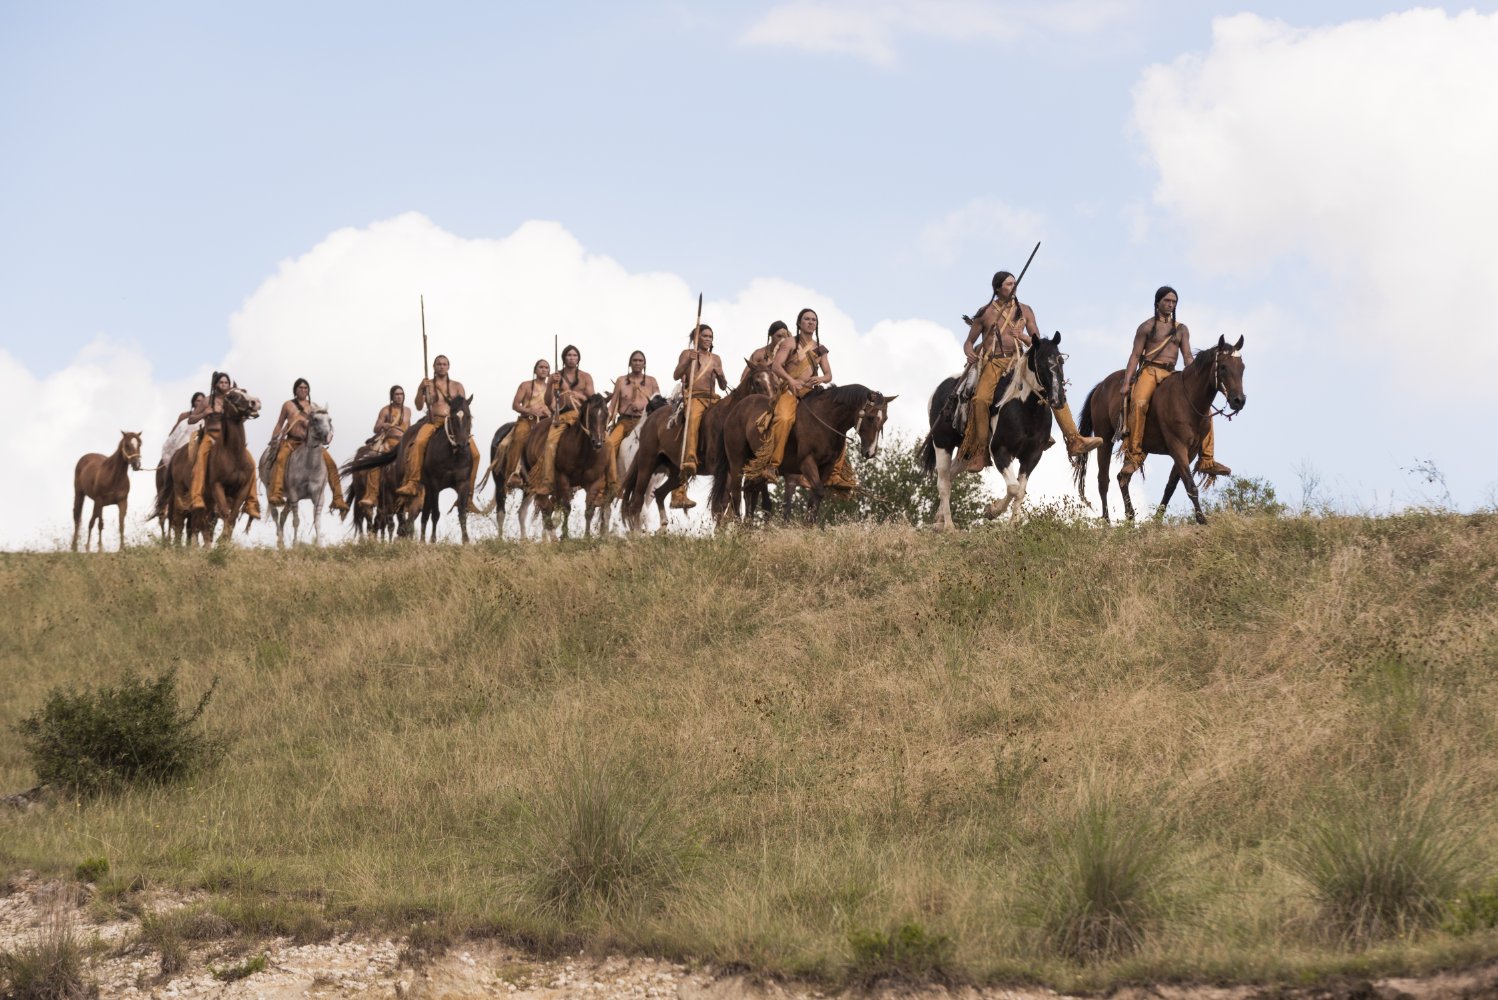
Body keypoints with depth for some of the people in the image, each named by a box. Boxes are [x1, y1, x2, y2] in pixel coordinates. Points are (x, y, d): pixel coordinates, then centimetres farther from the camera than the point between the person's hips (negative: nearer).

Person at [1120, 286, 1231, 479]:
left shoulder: (1181, 330, 17)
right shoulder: (1146, 327, 5)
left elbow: (1188, 358, 12)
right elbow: (1135, 356, 1)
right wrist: (1126, 383, -10)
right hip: (1149, 371, -5)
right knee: (1139, 403, -36)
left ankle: (1206, 460, -1)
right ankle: (1133, 455, -34)